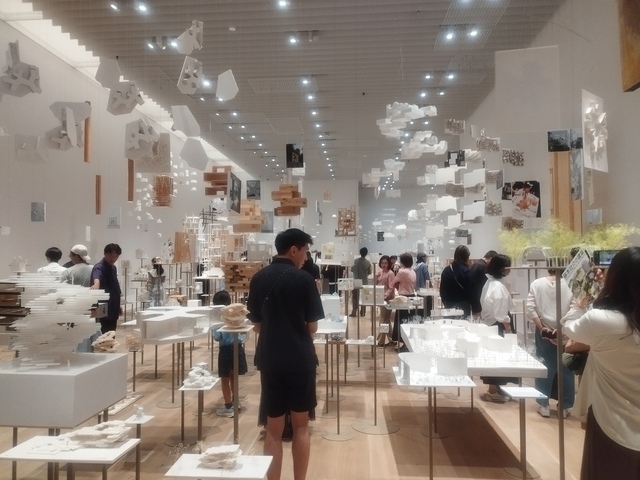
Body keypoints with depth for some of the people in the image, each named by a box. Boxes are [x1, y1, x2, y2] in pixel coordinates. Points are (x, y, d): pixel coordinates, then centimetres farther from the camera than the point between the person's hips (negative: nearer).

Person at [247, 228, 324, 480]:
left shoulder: (258, 278, 3)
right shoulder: (304, 279, -11)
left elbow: (256, 325, 7)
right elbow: (312, 326, -7)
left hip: (269, 359, 4)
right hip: (300, 359, -3)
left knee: (274, 428, 13)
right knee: (301, 425, 12)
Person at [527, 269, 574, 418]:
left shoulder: (536, 284, -4)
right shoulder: (568, 284, -9)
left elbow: (530, 309, -9)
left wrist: (541, 327, -4)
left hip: (544, 332, 1)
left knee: (544, 368, 10)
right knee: (566, 369, 11)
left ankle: (544, 405, 16)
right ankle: (565, 406, 19)